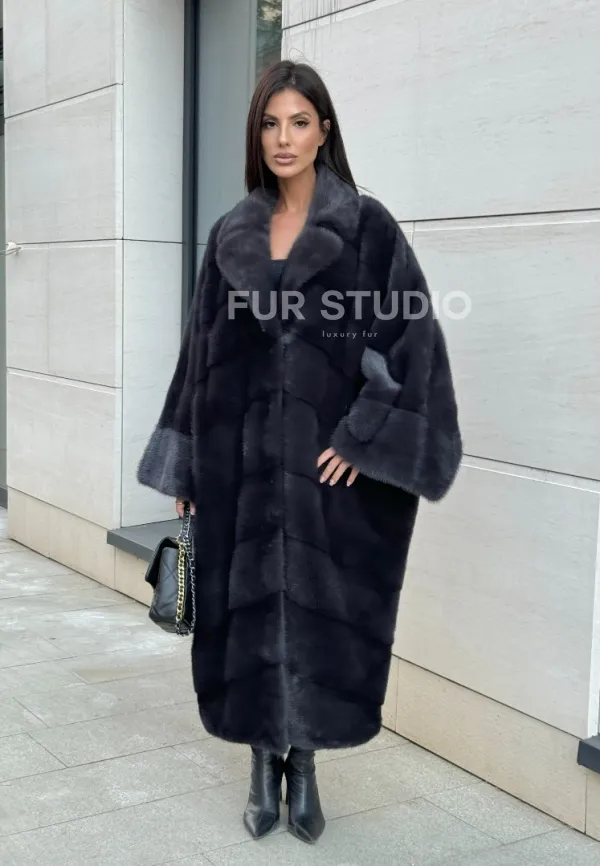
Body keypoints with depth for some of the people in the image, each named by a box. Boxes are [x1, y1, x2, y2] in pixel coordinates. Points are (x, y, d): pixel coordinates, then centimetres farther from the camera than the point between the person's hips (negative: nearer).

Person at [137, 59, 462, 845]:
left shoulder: (367, 225, -3)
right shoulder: (231, 235, 7)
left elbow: (413, 335, -8)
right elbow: (202, 347, 9)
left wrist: (363, 438, -15)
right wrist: (184, 464, 6)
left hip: (327, 455, -3)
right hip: (242, 456, 3)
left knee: (319, 607, 4)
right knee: (249, 605, 7)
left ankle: (304, 765, 23)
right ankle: (265, 764, 24)